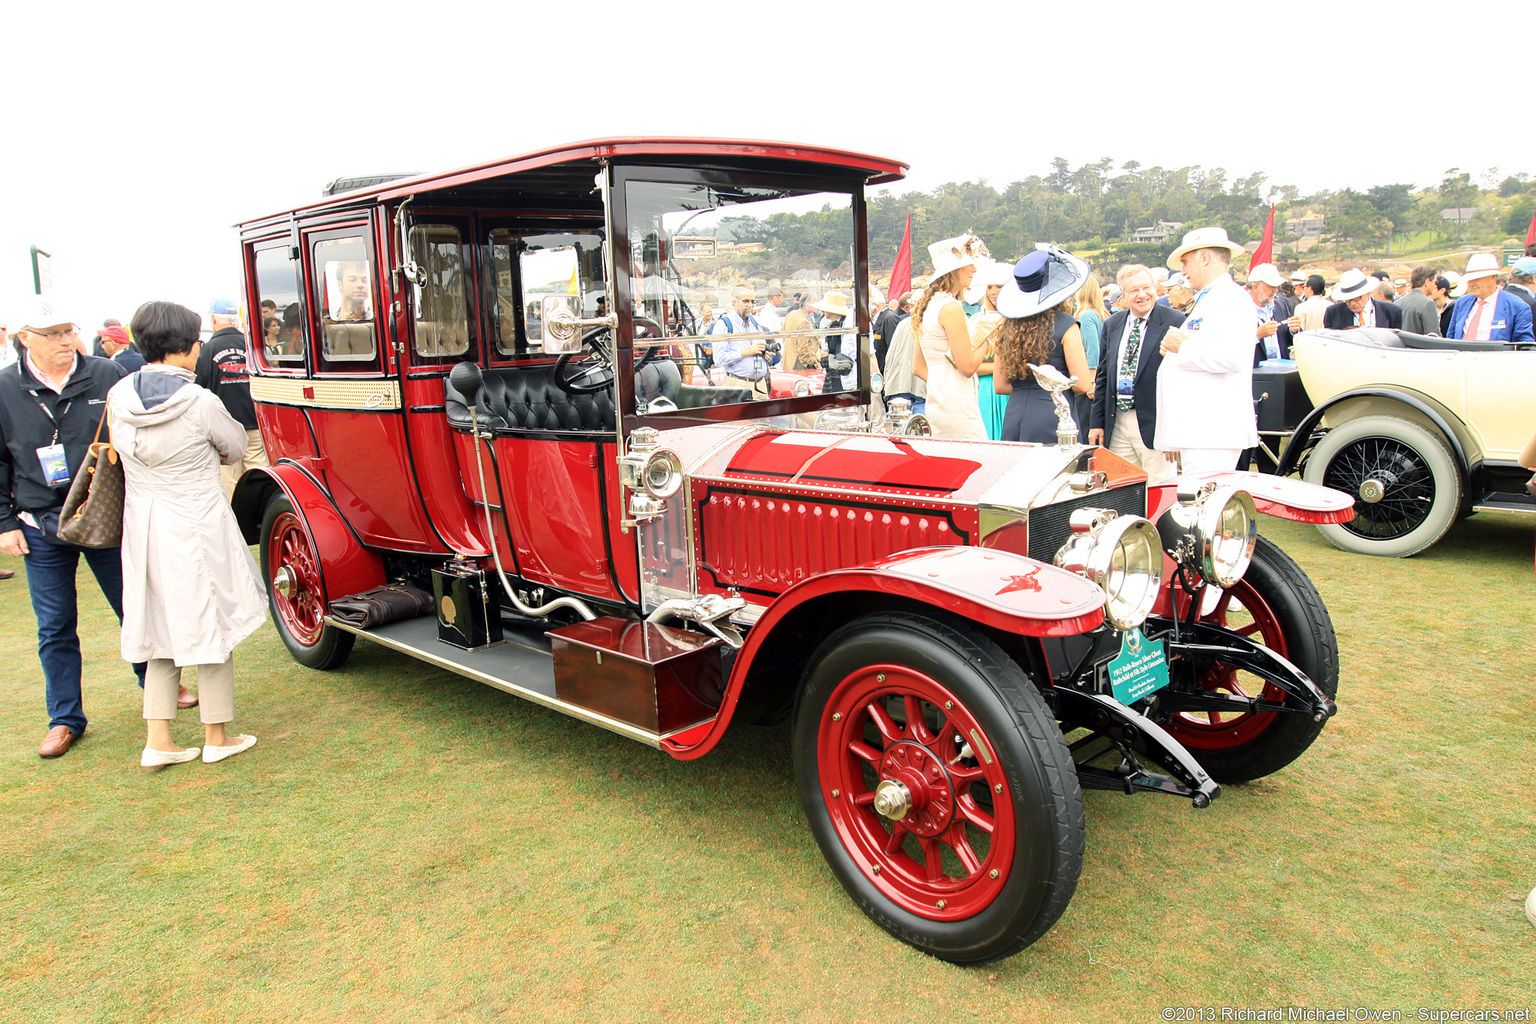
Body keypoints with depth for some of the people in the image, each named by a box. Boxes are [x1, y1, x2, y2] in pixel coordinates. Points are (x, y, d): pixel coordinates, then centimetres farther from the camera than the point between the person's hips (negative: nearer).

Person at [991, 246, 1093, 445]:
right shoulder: (1066, 326, -7)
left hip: (1013, 419, 5)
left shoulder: (1009, 327, 7)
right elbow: (1083, 385, -7)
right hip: (1052, 419, -5)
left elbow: (1000, 386, 12)